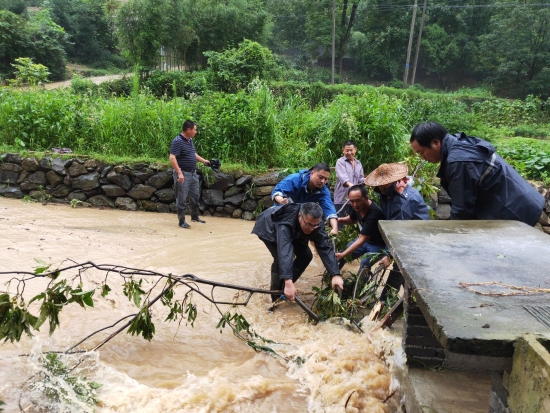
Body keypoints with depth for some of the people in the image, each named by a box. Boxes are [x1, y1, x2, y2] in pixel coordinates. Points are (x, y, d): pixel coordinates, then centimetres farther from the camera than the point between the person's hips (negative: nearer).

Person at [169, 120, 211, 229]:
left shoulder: (190, 140, 11)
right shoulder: (177, 141, -18)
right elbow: (172, 158, -24)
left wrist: (204, 161, 27)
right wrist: (179, 173, -30)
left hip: (193, 173, 9)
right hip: (183, 174, -9)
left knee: (195, 196, 19)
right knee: (182, 199, 1)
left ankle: (195, 216, 35)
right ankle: (181, 221, 11)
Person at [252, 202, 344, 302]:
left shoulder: (315, 223, -30)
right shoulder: (286, 223, -47)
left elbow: (326, 247, -33)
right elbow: (284, 252, -56)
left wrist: (335, 275, -43)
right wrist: (288, 282, -65)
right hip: (269, 229, -6)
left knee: (306, 255, -6)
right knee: (281, 258, -24)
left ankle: (284, 288, 10)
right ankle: (276, 298, -6)